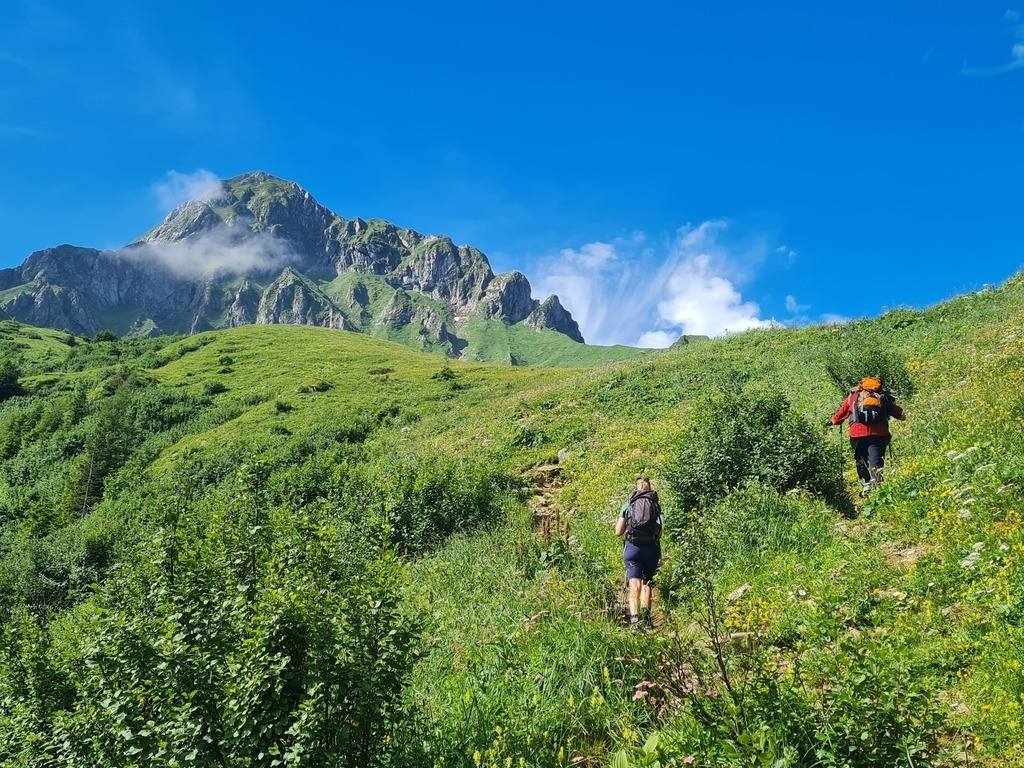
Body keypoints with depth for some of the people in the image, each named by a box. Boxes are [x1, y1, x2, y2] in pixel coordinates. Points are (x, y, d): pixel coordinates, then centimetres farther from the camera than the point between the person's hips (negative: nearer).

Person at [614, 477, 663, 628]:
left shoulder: (628, 504, 9)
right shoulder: (656, 505, 11)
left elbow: (618, 532, 6)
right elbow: (660, 533, 3)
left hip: (633, 546, -1)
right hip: (651, 547, 1)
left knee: (634, 583, -5)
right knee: (646, 582, 15)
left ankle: (634, 618, -20)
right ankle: (645, 615, 1)